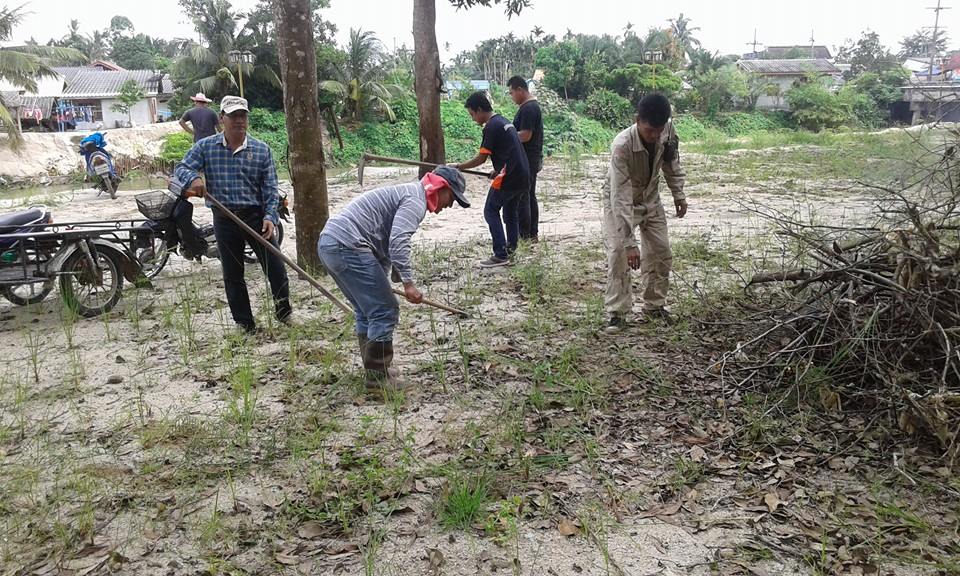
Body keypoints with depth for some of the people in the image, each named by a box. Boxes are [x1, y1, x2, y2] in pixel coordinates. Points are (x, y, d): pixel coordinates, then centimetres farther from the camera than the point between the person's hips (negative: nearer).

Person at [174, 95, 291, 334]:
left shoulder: (261, 150, 0)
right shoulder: (205, 147, 2)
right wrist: (193, 178, -24)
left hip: (256, 216, -1)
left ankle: (284, 314, 23)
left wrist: (270, 216, -14)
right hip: (224, 220, 1)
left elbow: (270, 188, -1)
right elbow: (181, 168, 0)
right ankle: (244, 323, 21)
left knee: (275, 268, 1)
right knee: (232, 275, 8)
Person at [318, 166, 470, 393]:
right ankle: (378, 378, 2)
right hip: (348, 246, -11)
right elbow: (398, 241, -22)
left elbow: (385, 242, 30)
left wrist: (381, 283, 28)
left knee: (367, 311, 20)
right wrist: (408, 283, -22)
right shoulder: (415, 200, -6)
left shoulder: (405, 194, 26)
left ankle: (375, 369, 28)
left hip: (328, 243, 11)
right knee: (385, 311, -5)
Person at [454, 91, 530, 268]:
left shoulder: (491, 127, -11)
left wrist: (458, 167, -2)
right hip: (522, 176, 9)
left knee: (491, 212, -1)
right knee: (511, 213, 18)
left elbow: (481, 158, -12)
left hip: (508, 178, -9)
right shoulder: (504, 121, 17)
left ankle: (501, 255, -5)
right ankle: (510, 249, 23)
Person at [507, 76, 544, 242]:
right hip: (532, 159, 11)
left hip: (526, 161, -11)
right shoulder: (532, 105, 16)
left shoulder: (528, 108, -17)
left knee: (521, 197, -7)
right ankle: (533, 234, 20)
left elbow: (525, 135, -23)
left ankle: (524, 235, -4)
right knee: (530, 196, 14)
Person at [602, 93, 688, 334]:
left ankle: (654, 305, 21)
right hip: (620, 202, -5)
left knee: (661, 252, 5)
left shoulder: (667, 130, -22)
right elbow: (621, 198, -40)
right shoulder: (622, 146, -38)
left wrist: (678, 194, 5)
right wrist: (630, 242, -42)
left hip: (650, 199, 5)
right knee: (618, 253, -17)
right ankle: (617, 313, -7)